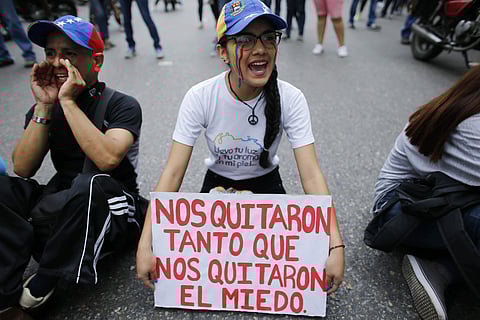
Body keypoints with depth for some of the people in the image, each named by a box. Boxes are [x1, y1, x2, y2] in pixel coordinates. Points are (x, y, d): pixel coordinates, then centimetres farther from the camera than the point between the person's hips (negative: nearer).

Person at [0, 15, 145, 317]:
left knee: (89, 185, -36)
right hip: (59, 206, 4)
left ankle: (47, 276, -11)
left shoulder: (122, 105, -8)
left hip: (112, 212, -4)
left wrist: (68, 101, -22)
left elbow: (107, 159, -28)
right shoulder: (44, 109, 6)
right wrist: (44, 106, -13)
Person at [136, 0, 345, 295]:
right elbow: (173, 173, -24)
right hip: (217, 185, 0)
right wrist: (145, 246, -30)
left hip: (266, 187, 1)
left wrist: (336, 246, -34)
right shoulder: (200, 97, -23)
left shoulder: (291, 98, -22)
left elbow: (311, 174, -25)